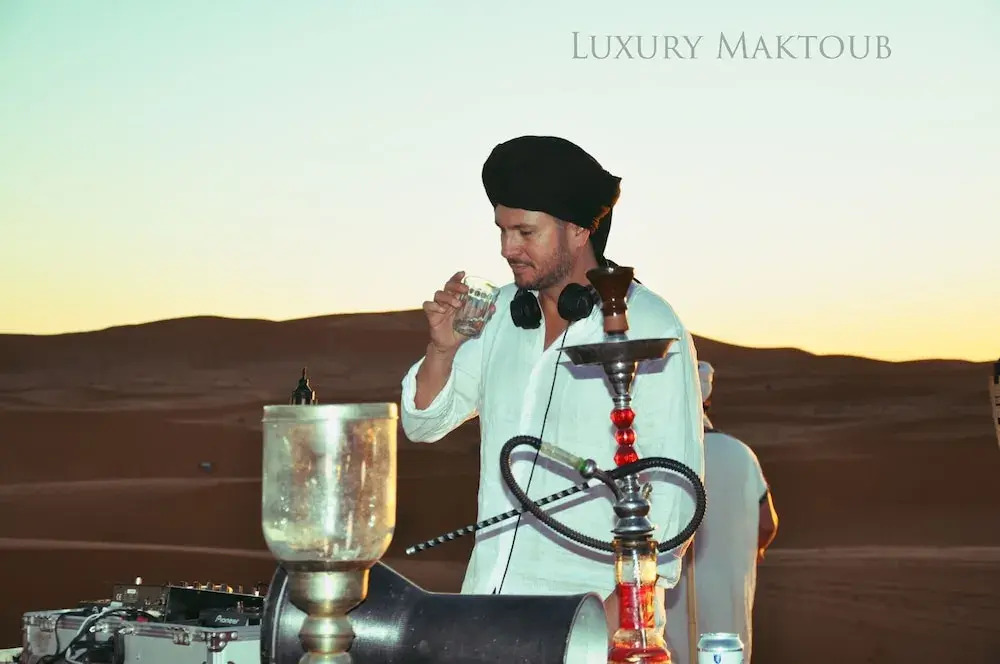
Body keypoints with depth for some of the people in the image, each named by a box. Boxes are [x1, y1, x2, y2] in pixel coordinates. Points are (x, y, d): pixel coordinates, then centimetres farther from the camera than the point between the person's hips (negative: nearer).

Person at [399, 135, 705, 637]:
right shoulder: (502, 312, 8)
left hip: (589, 599, -5)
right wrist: (442, 347, -5)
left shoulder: (648, 328, -9)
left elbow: (673, 480, -10)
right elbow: (424, 423, 13)